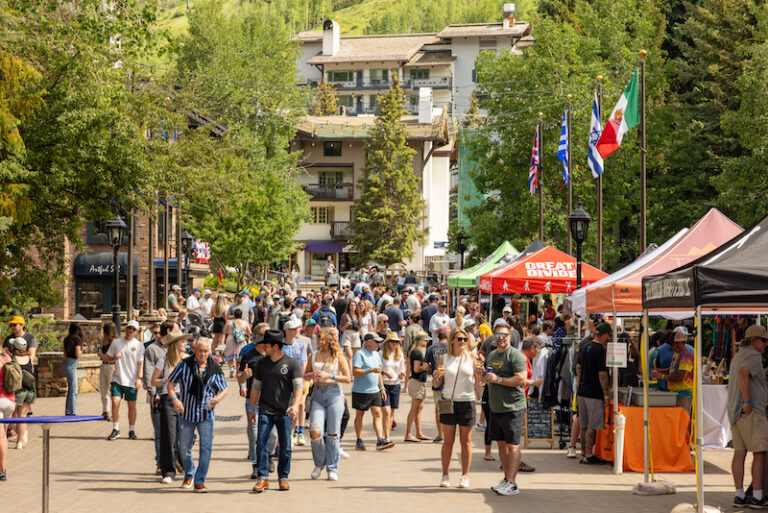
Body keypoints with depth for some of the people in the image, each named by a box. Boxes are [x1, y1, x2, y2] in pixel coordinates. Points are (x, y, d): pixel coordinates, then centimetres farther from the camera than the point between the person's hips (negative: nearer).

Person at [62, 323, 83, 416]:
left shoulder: (67, 339, 11)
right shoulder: (77, 339, -11)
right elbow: (77, 354, -14)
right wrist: (81, 351, 4)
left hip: (67, 363, 8)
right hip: (72, 364, -8)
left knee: (70, 389, 15)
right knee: (73, 390, -5)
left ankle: (68, 412, 19)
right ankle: (73, 412, -4)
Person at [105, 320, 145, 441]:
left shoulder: (139, 345, 1)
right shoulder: (116, 343, 6)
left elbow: (141, 363, -1)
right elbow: (109, 358, 12)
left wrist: (139, 378, -11)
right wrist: (114, 358, -11)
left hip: (132, 381, -1)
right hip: (117, 379, 1)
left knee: (132, 405, 5)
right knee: (115, 402, -10)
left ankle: (132, 431, 15)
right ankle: (115, 430, -1)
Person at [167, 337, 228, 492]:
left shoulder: (215, 369, -1)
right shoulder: (185, 365, -3)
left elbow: (224, 390, 8)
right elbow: (170, 384, 1)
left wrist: (217, 399, -14)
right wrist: (174, 399, -16)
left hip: (206, 415, -1)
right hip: (187, 413, 1)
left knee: (206, 447, -10)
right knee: (184, 448, 9)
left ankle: (200, 481, -4)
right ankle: (189, 475, 34)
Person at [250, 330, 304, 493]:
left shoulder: (291, 363, -2)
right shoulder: (262, 363, 9)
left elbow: (299, 386, -5)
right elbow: (256, 387, 17)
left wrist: (295, 404, -21)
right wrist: (252, 408, 15)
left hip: (284, 412, -2)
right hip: (265, 411, 2)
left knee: (285, 446, 1)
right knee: (262, 444, -7)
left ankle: (283, 478, 12)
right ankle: (263, 478, -4)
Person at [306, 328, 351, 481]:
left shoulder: (339, 357, 1)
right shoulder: (314, 356, 10)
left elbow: (348, 378, -2)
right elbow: (305, 375, 19)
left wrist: (330, 376, -13)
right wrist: (311, 375, -4)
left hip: (334, 394, -2)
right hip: (318, 395, 2)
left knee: (332, 434, -1)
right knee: (315, 432, -10)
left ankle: (332, 469, 12)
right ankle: (319, 464, 13)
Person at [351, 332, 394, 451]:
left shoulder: (376, 354, 15)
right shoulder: (360, 354, -10)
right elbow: (354, 372, -19)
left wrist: (382, 387, 19)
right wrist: (370, 370, -24)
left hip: (375, 391, 7)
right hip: (361, 391, -7)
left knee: (377, 414, -3)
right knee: (359, 415, 4)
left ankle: (380, 440, -7)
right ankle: (359, 441, 13)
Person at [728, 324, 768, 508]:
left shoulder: (737, 357, 20)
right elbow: (743, 374, -31)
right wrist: (748, 402, -27)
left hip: (736, 411, 9)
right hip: (751, 412, -9)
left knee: (740, 453, 6)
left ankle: (739, 496, 3)